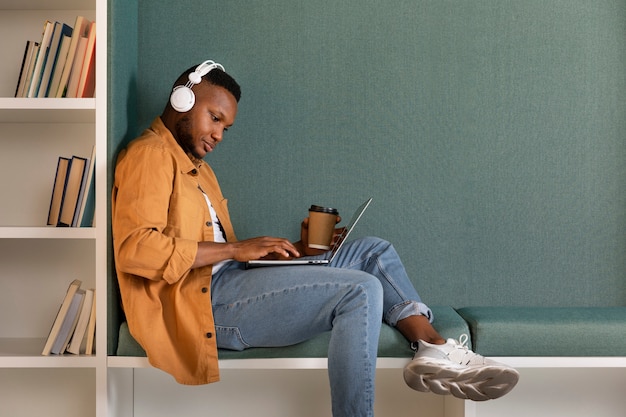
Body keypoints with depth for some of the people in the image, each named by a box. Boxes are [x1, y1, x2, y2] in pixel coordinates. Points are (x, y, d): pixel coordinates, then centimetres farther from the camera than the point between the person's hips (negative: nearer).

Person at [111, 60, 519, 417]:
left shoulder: (195, 165, 26)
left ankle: (434, 347, -12)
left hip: (232, 282, 10)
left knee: (373, 251, 4)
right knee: (360, 290, -22)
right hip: (205, 302, -9)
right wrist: (235, 249, -17)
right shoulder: (150, 156, -4)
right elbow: (135, 249, -21)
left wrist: (292, 252, 5)